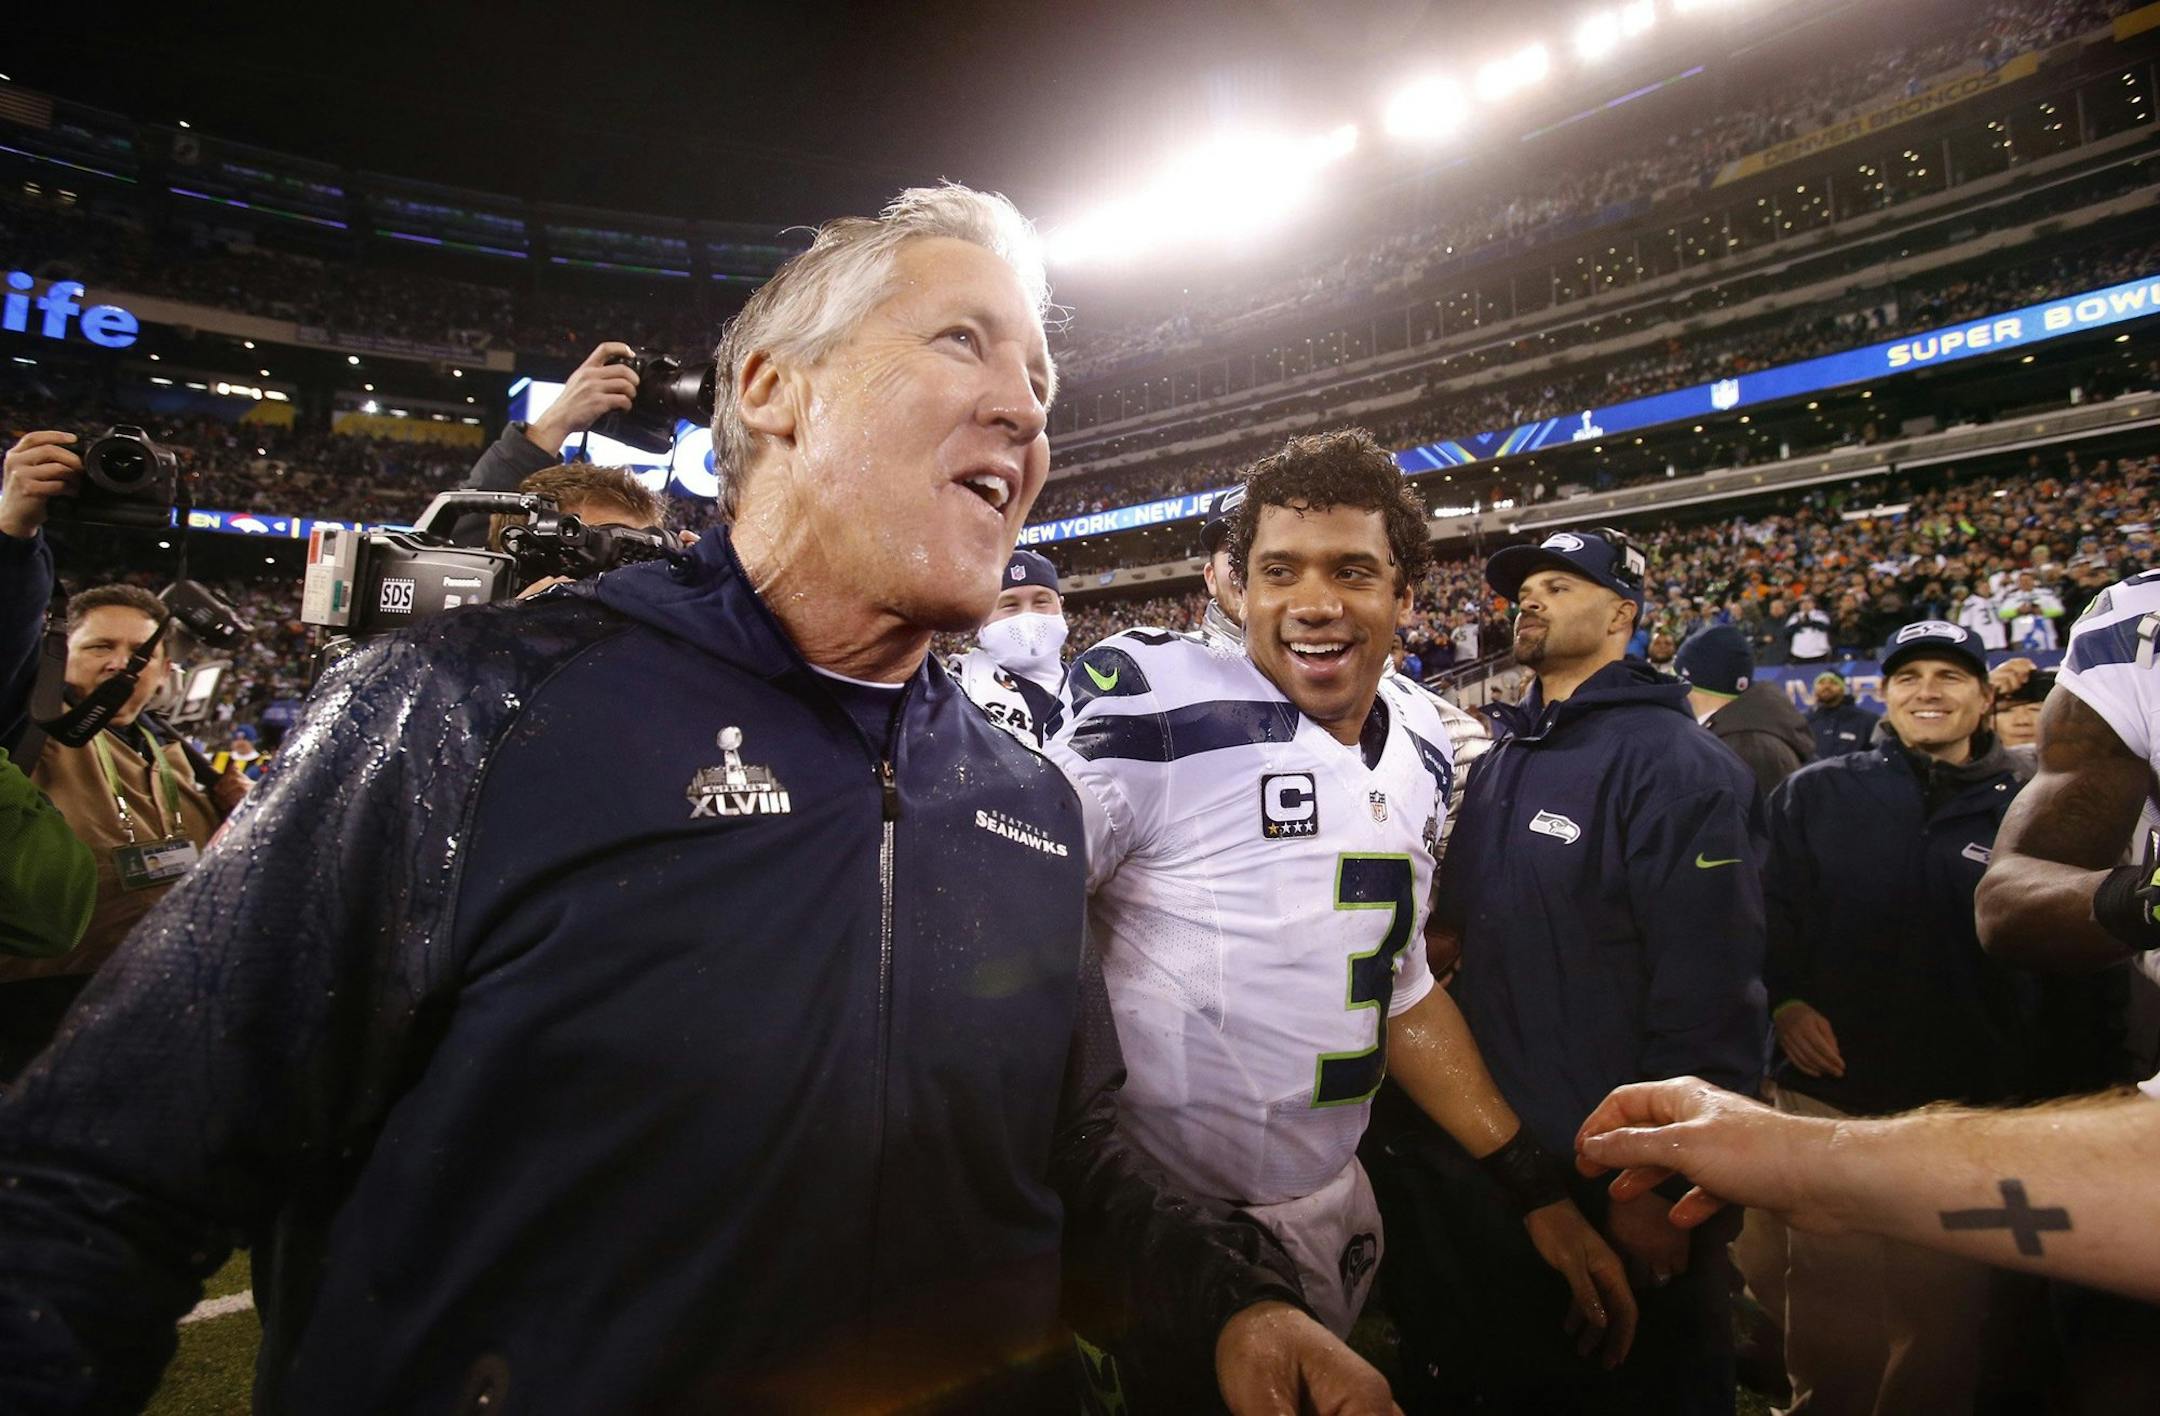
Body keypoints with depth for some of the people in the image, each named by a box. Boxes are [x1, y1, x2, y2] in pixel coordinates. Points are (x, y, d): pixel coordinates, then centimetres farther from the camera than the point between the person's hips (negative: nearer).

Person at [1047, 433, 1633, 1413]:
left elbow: (1395, 979, 11)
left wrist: (1536, 1189, 9)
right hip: (1155, 1219, -6)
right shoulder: (1157, 700, -19)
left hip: (1328, 1215, 7)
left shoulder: (1419, 747, 3)